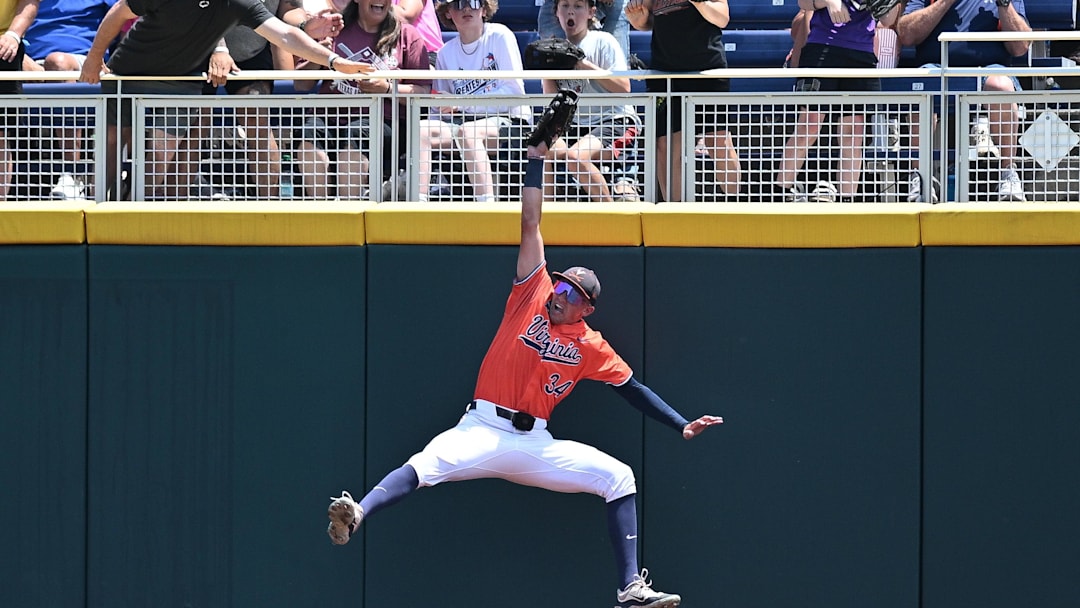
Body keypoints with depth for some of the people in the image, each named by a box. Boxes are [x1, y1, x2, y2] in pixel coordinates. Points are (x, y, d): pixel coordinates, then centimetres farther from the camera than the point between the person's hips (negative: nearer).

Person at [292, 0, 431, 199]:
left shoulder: (407, 35, 14)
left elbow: (424, 93, 8)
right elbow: (301, 85, 17)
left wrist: (387, 88, -8)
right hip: (331, 116, 2)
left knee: (357, 133, -36)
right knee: (311, 129, -32)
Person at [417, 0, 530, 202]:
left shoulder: (499, 36, -1)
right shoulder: (446, 53, 13)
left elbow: (514, 90, -9)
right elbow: (441, 112, 15)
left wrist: (463, 104, -15)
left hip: (509, 120, -5)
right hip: (465, 122, 5)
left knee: (467, 131, -36)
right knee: (421, 130, -22)